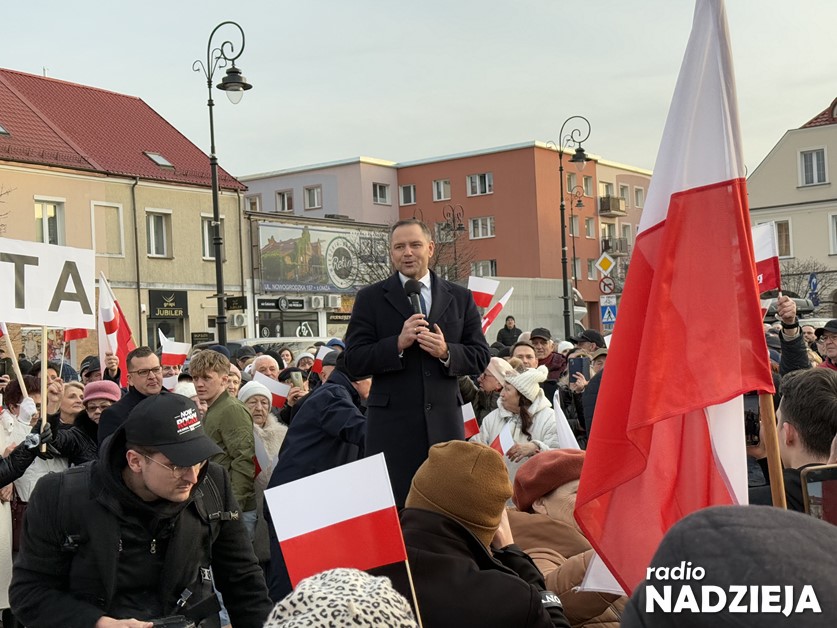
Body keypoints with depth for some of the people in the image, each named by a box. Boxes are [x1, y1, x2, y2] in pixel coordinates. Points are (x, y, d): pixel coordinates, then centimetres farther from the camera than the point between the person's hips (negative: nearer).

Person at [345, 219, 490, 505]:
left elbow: (480, 357, 8)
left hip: (445, 421, 2)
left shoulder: (460, 298, 11)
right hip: (392, 423, -2)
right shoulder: (371, 298, 5)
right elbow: (354, 360, -2)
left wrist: (446, 352, -11)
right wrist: (398, 343, -16)